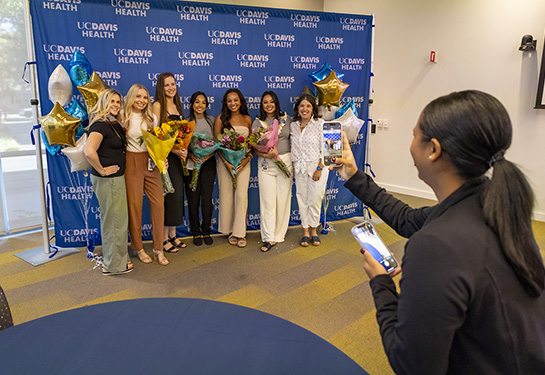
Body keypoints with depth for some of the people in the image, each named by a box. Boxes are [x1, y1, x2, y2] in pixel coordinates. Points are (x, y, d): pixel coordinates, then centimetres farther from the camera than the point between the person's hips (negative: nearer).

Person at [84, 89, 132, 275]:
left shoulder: (114, 124, 11)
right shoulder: (100, 125, -18)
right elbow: (89, 152, -32)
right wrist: (102, 170, -20)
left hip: (116, 178, 10)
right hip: (107, 180, -10)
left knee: (111, 219, 19)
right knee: (115, 220, 0)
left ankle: (110, 259, 34)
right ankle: (114, 264, 15)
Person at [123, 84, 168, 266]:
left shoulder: (152, 118, 13)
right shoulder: (123, 117, 0)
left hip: (151, 163, 4)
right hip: (132, 163, -3)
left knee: (158, 203, 0)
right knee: (134, 204, 0)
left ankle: (158, 248, 11)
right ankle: (138, 248, 16)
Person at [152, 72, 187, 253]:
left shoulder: (177, 106, 16)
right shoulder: (158, 106, -6)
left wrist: (183, 150, 2)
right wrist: (173, 149, -21)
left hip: (177, 157, 7)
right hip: (163, 156, -7)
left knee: (177, 194, 10)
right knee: (167, 196, -4)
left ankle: (172, 234, 22)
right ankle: (164, 238, 8)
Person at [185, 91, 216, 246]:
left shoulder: (211, 120, 8)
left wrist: (209, 154, -11)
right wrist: (190, 155, -17)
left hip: (208, 163, 1)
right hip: (191, 164, -1)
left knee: (207, 199, -2)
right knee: (193, 200, 2)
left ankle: (206, 231, 16)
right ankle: (196, 232, 18)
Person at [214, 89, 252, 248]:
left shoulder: (247, 119, 9)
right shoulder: (221, 118, 1)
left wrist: (248, 157, -7)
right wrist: (226, 163, -12)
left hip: (243, 161, 1)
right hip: (225, 161, -1)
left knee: (242, 195, -4)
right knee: (226, 195, 1)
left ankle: (240, 233, 6)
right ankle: (230, 230, 17)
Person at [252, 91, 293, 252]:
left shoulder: (287, 119, 6)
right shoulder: (257, 123, 6)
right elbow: (254, 147, 1)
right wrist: (266, 154, -16)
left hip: (285, 162, 1)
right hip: (265, 165, 0)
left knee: (283, 199, 4)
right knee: (267, 200, -3)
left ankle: (279, 234, 19)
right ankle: (269, 238, 4)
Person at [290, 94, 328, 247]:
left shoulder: (320, 124, -5)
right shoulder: (293, 125, 8)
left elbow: (324, 149, -7)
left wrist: (320, 168, -12)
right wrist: (294, 165, 5)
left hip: (317, 166, -3)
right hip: (299, 168, 3)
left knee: (315, 199, -1)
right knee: (302, 198, 6)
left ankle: (314, 230, 17)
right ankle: (305, 231, 17)